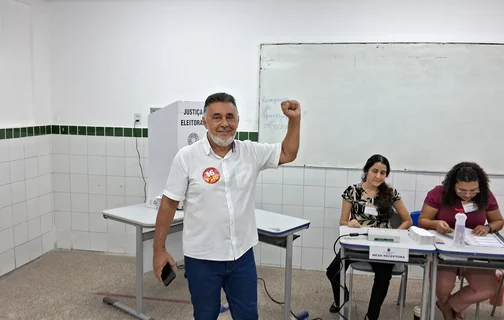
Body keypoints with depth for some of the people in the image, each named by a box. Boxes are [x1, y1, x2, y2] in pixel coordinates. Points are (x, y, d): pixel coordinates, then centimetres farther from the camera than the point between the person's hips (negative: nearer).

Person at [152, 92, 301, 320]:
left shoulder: (251, 153, -2)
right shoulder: (187, 157, -11)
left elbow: (287, 154, 11)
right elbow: (168, 205, -7)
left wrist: (294, 120, -2)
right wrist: (159, 249, -5)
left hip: (242, 255, 3)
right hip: (202, 258, -3)